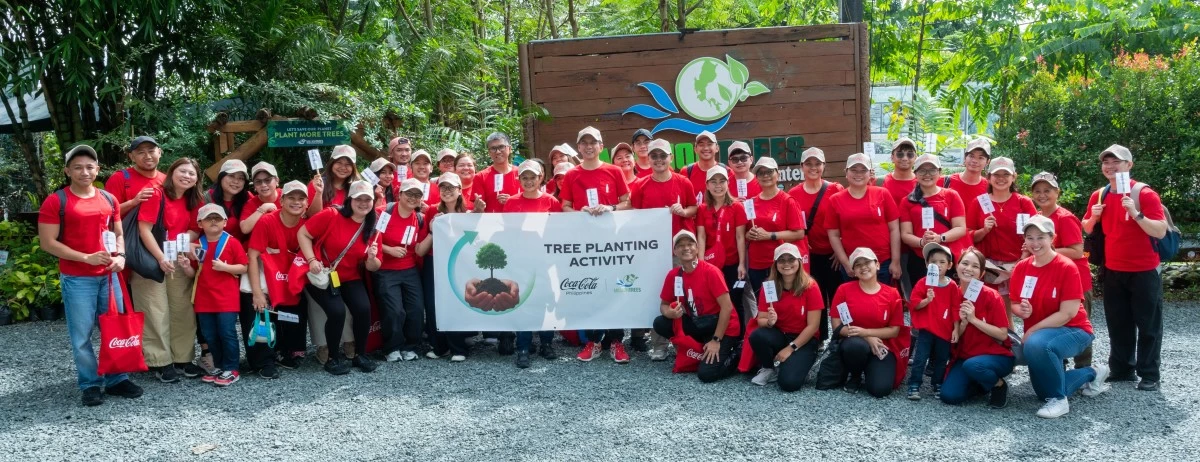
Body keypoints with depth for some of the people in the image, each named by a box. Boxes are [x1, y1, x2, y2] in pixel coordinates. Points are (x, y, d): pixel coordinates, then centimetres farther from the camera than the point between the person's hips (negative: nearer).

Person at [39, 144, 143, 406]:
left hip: (109, 276, 5)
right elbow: (47, 242, -11)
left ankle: (117, 379, 21)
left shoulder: (109, 200, 8)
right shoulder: (55, 202, -8)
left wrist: (120, 256, -4)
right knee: (82, 335, 1)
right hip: (76, 279, -5)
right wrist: (86, 257, -18)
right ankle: (90, 384, 12)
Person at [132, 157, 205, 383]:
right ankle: (160, 362, 4)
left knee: (183, 311, 8)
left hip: (180, 261, 6)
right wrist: (161, 258, -20)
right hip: (152, 260, -6)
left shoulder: (194, 201, 7)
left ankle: (182, 359, 16)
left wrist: (184, 247, -12)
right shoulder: (156, 195, -12)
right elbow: (144, 230, -15)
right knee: (156, 313, -3)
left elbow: (195, 230, 9)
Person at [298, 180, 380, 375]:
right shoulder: (331, 215, -16)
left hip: (350, 277, 4)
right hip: (323, 275, -4)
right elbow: (303, 233, -11)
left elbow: (373, 267, 3)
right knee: (337, 311, -23)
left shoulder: (372, 228, -1)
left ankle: (360, 355, 6)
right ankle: (333, 358, 1)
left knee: (364, 309, -18)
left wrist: (372, 259, -20)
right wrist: (312, 260, -20)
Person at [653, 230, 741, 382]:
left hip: (723, 327, -7)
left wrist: (716, 340, -21)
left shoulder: (710, 271, -20)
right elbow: (664, 304, 9)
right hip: (697, 324, 7)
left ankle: (735, 358, 9)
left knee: (706, 374, -22)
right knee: (660, 323, -11)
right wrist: (670, 312, -18)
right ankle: (701, 347, 5)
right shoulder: (673, 275, -2)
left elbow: (727, 307, -20)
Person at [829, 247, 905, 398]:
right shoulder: (845, 289, -3)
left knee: (881, 389, -25)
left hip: (882, 347, 0)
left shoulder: (892, 294, -1)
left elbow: (894, 330, -1)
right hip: (853, 343, 0)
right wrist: (868, 339, -17)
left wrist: (864, 332, -16)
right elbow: (837, 326, -6)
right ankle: (855, 377, -4)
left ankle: (869, 371, 14)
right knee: (857, 346, -39)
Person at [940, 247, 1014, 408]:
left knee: (972, 366, -38)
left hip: (997, 355, -4)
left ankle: (998, 385, -4)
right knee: (949, 395, -18)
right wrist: (963, 322, -16)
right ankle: (978, 383, 15)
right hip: (964, 357, 4)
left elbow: (1003, 334, -15)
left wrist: (973, 319, -21)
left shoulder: (991, 296, -12)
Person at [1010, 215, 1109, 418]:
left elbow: (1067, 313, -22)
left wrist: (1032, 331, -23)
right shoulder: (1021, 268, -3)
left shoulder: (1067, 267, -19)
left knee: (1036, 344, -40)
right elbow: (1014, 305, 5)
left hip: (1073, 331, -7)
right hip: (1038, 334, 7)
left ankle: (1059, 399, -20)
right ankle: (1091, 374, 34)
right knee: (1043, 392, 11)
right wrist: (1022, 311, -20)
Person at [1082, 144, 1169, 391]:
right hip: (1113, 271, 5)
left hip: (1144, 271, -5)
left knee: (1147, 324, 2)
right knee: (1118, 324, 13)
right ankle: (1122, 369, 23)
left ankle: (1149, 375, 8)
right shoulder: (1098, 196, 4)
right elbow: (1087, 229, 16)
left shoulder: (1144, 193, -13)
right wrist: (1093, 217, -6)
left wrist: (1136, 213, -30)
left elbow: (1160, 231, -19)